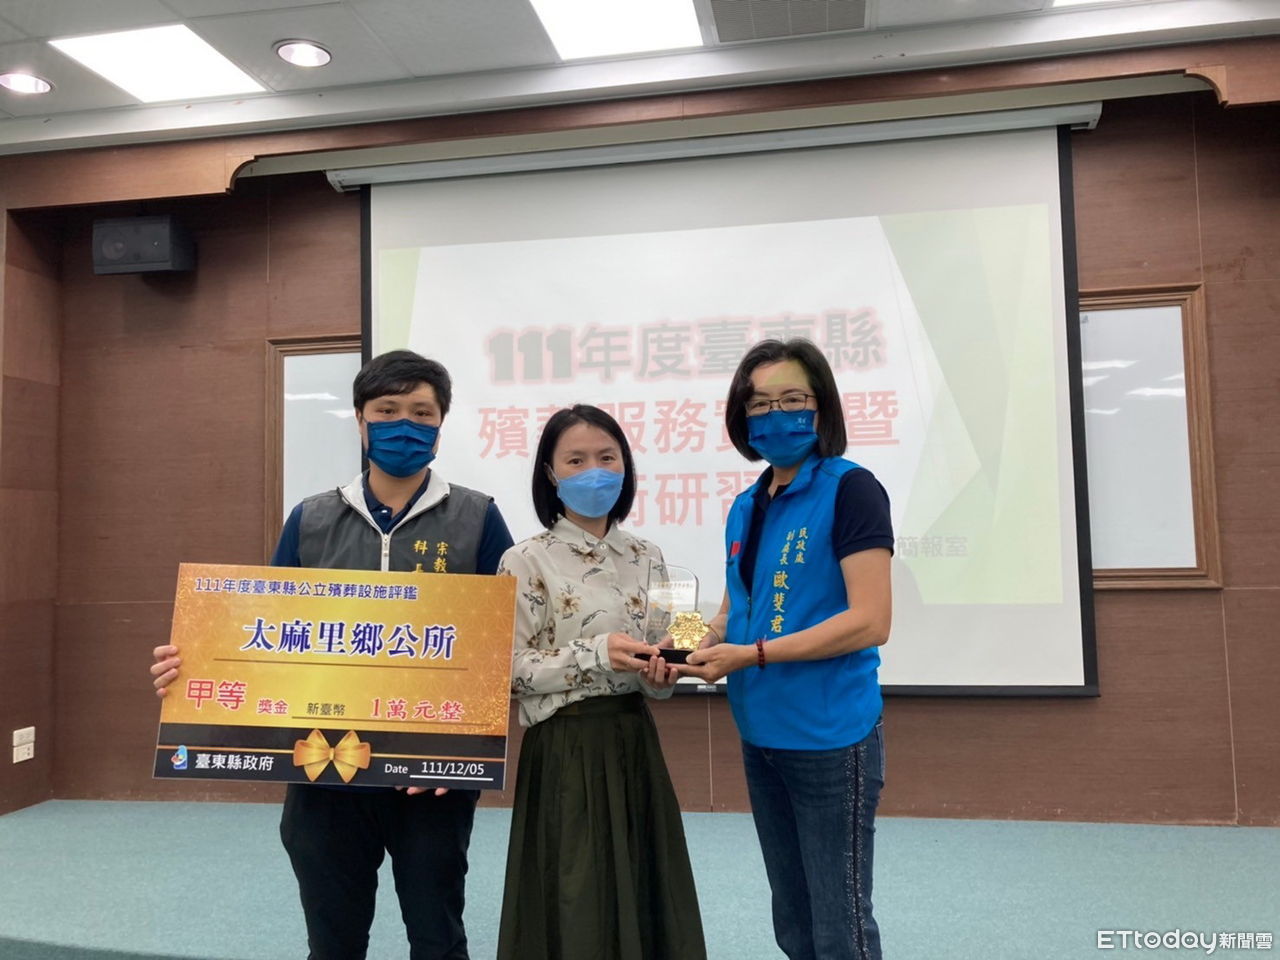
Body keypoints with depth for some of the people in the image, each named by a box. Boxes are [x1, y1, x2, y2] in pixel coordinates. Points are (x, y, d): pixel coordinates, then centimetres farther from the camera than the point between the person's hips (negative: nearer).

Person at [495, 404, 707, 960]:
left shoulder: (646, 559, 6)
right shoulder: (526, 562, -8)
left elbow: (657, 668, 12)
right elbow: (510, 669, -11)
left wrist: (660, 671, -10)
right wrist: (594, 655, -21)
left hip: (633, 741, 5)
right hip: (565, 748, -4)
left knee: (644, 898, 13)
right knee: (575, 908, 4)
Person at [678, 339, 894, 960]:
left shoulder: (849, 490, -13)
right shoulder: (745, 508, 9)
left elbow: (869, 622, -20)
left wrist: (751, 655, -21)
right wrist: (697, 646, -5)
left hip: (830, 738, -7)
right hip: (761, 737, 7)